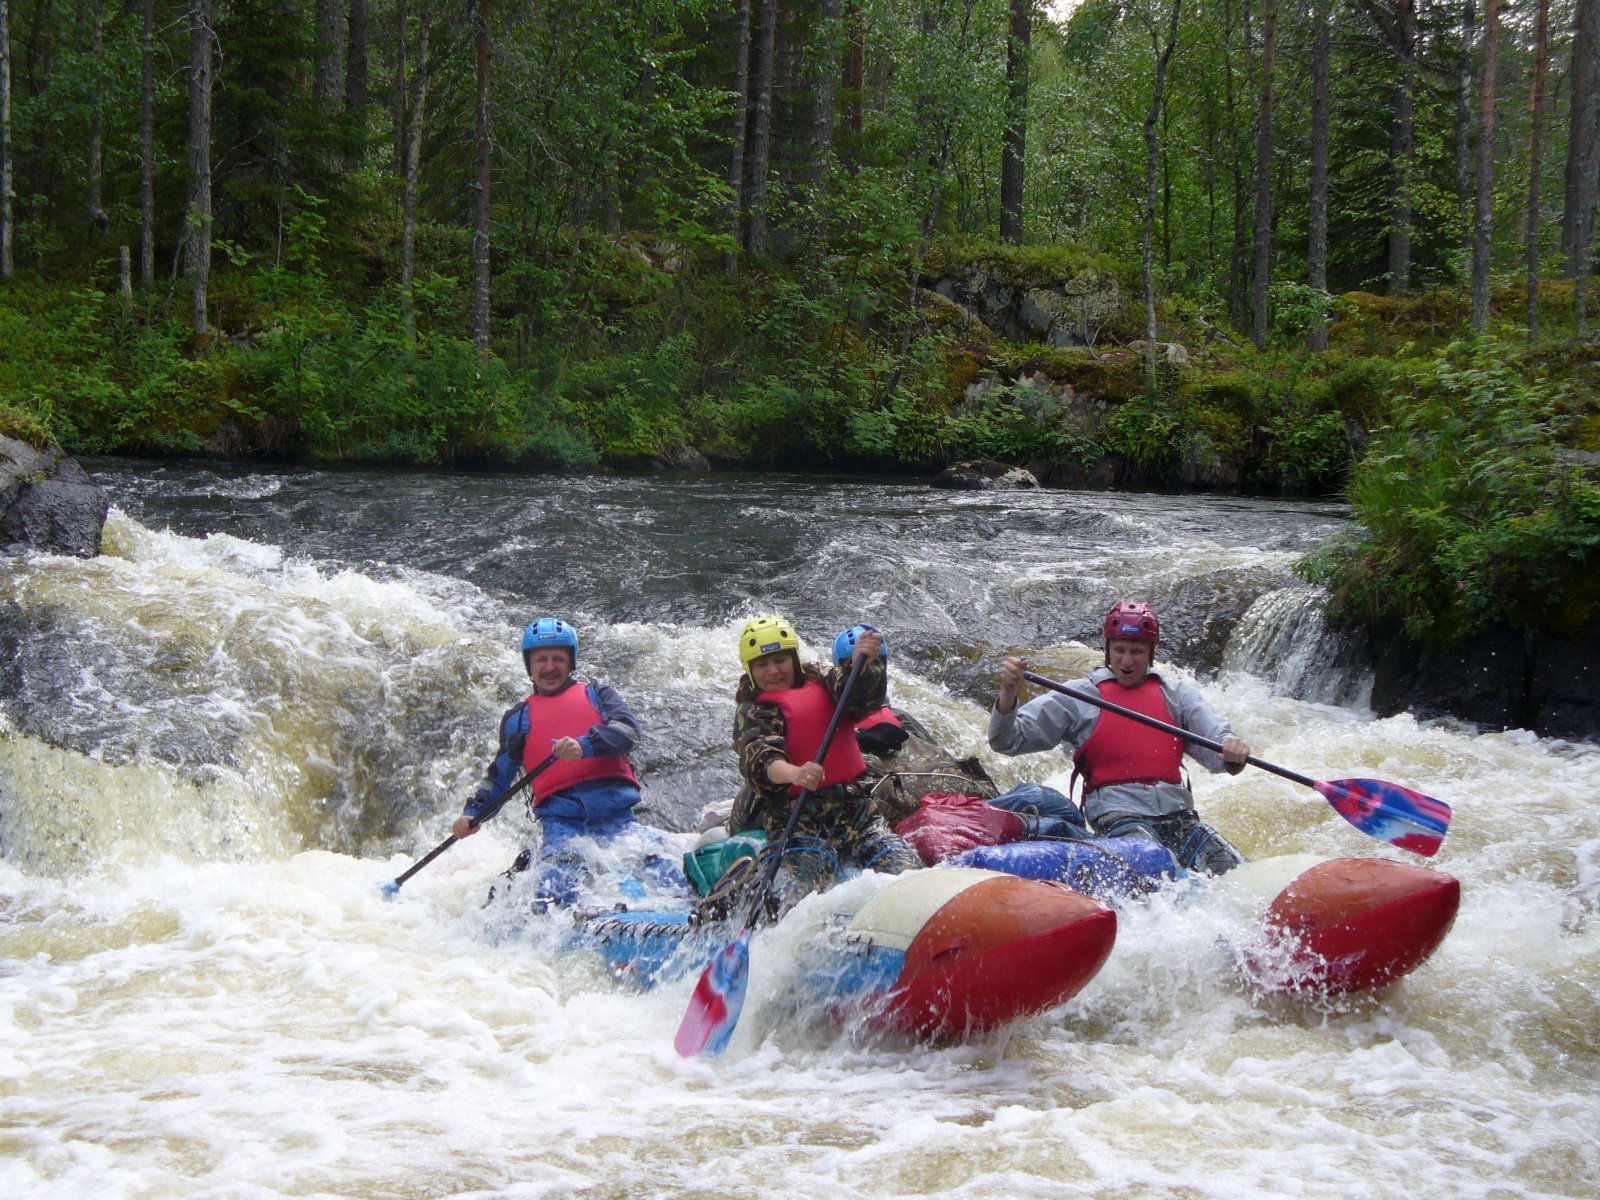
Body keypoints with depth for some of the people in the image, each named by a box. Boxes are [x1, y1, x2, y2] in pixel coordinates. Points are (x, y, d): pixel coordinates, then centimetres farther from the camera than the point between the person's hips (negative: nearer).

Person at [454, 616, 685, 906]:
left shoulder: (597, 694, 20)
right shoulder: (518, 718, 25)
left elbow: (628, 730, 0)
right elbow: (500, 776, 29)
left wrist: (585, 745, -21)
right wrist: (473, 812, 9)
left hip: (615, 813, -1)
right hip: (560, 819, 1)